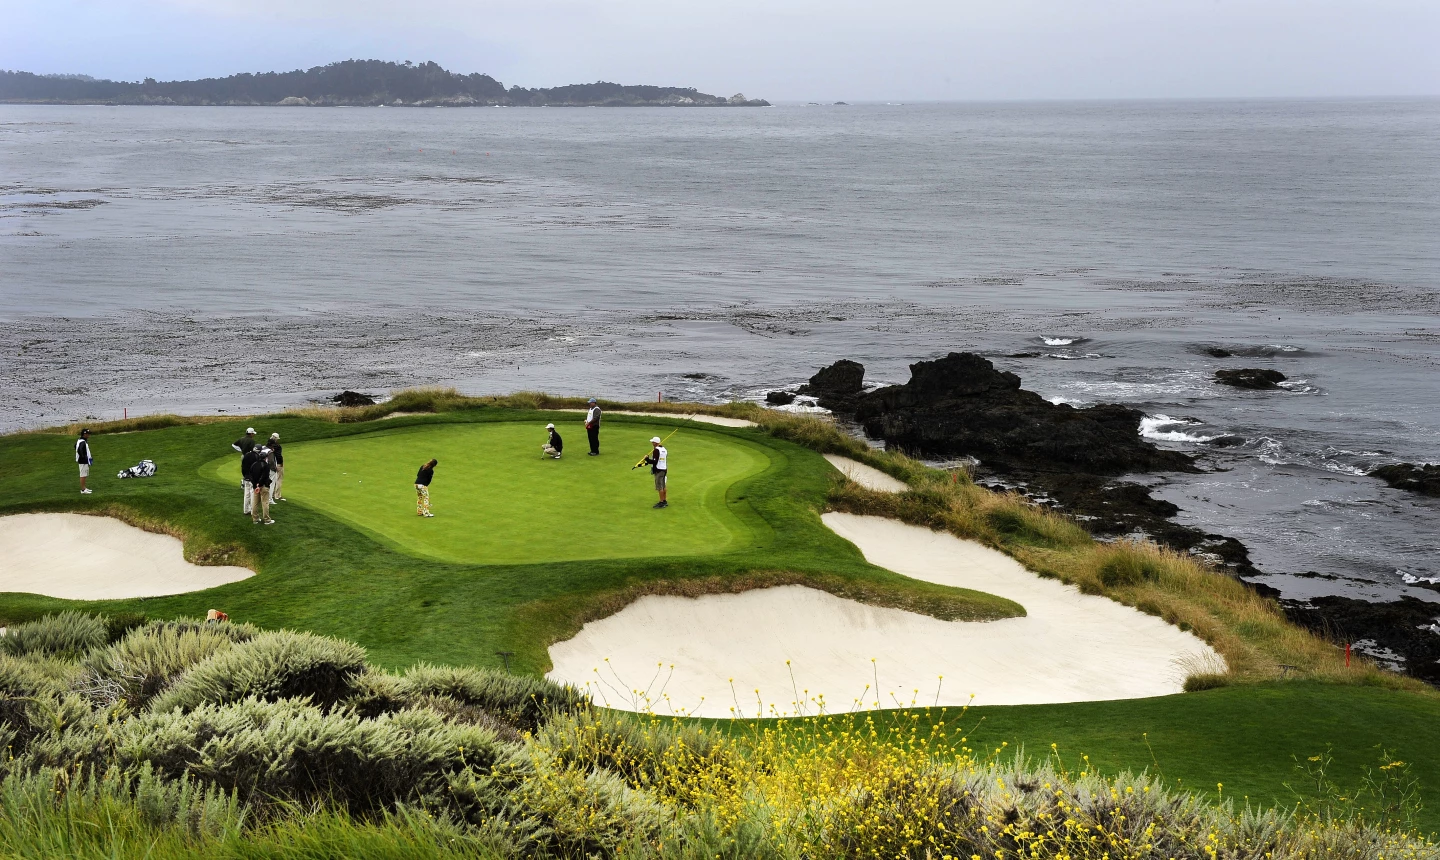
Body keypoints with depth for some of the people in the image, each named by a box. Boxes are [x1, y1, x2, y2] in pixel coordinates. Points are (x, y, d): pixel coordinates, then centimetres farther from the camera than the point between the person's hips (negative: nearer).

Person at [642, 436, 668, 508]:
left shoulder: (656, 450, -17)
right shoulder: (663, 449, 11)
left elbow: (655, 461, -22)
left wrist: (647, 460, -10)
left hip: (658, 470, -9)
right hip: (664, 469, 9)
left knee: (659, 487, -5)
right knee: (663, 486, 16)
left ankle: (661, 502, -4)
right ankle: (664, 501, 22)